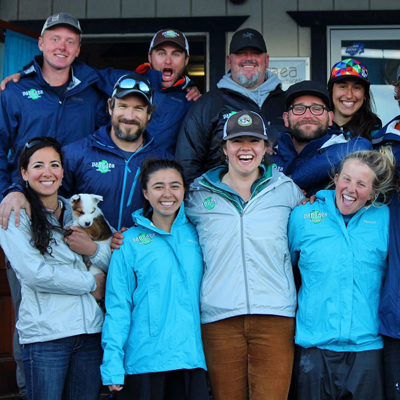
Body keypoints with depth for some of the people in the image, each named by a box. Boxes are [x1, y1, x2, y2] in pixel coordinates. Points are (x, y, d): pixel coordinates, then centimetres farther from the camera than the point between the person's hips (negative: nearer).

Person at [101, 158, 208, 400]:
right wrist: (112, 364, -8)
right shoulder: (131, 242, -1)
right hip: (144, 361, -2)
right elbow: (118, 305, -3)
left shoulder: (195, 234, 7)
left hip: (192, 358, 3)